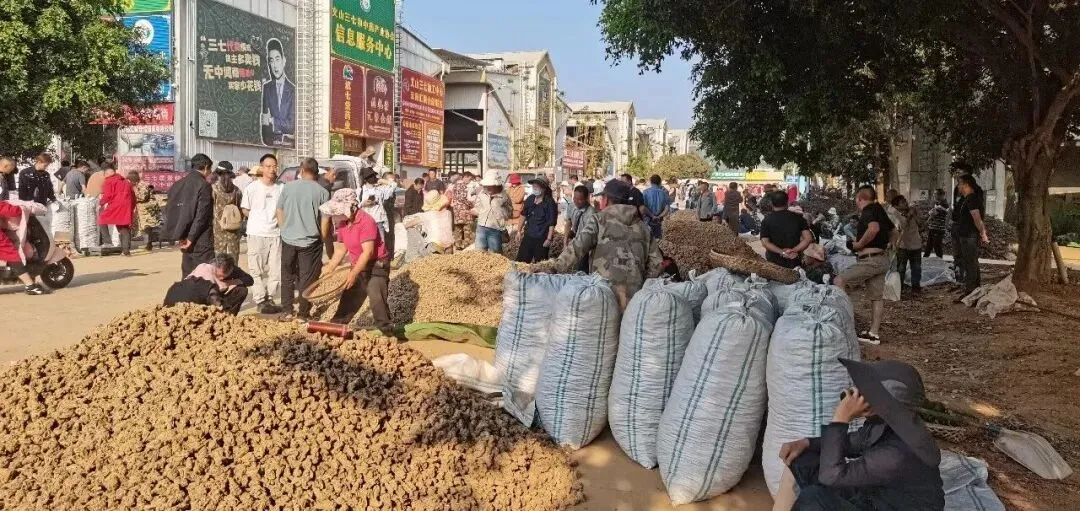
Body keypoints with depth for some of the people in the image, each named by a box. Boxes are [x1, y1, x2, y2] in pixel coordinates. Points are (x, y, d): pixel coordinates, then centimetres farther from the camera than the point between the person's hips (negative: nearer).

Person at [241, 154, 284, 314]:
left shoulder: (281, 188, 1)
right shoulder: (252, 188, -5)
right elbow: (245, 210, 4)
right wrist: (259, 219, 0)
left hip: (275, 233, 3)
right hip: (257, 233, -3)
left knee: (275, 269, 7)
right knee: (257, 269, 1)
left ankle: (269, 298, 19)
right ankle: (260, 300, 9)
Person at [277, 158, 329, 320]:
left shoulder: (288, 187, 0)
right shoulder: (322, 192, -8)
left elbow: (279, 212, 7)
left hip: (288, 239, 3)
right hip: (310, 242, -3)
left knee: (287, 276, 17)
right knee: (307, 279, 6)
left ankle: (288, 311, 20)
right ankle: (303, 314, 7)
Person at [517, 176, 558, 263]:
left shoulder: (549, 202, -13)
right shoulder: (530, 199, 6)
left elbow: (552, 223, -15)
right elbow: (523, 215, 17)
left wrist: (549, 239, -17)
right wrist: (519, 231, 17)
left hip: (541, 238, -6)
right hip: (528, 236, 6)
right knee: (521, 261, 9)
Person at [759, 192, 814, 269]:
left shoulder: (766, 220, -7)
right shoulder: (798, 218, -2)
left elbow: (764, 242, -17)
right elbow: (808, 238, -10)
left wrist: (782, 252, -18)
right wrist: (794, 250, -16)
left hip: (774, 262, -2)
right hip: (794, 262, 2)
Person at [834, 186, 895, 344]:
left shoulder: (868, 211, -13)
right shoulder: (879, 210, 16)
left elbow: (873, 228, -34)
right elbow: (892, 230, 31)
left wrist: (859, 244, -22)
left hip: (870, 259, -10)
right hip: (882, 258, 10)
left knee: (839, 281, -8)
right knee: (877, 297, 9)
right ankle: (874, 334, 13)